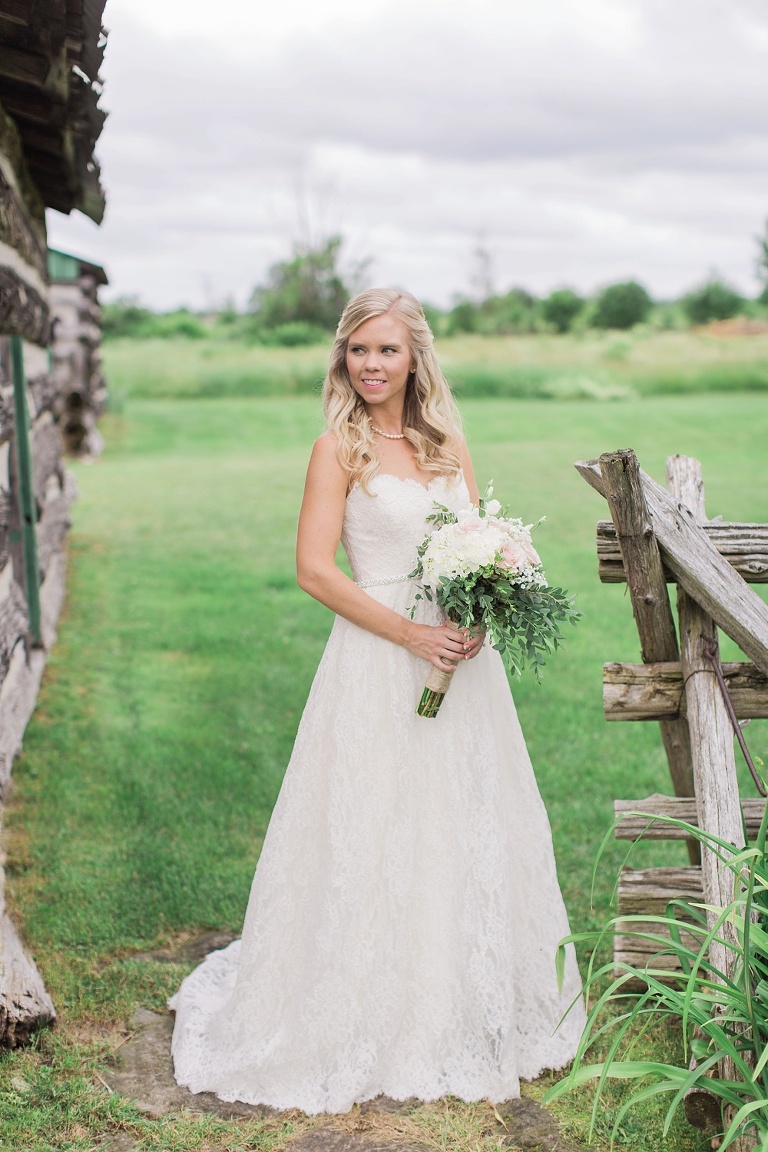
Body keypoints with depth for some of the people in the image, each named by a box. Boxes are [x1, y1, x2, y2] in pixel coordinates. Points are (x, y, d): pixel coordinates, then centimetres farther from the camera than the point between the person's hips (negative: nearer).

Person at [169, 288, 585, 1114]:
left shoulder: (447, 443, 9)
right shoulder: (339, 449, -6)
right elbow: (315, 568, -11)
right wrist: (410, 632, -17)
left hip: (460, 657, 5)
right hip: (378, 659, -5)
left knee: (467, 832, 13)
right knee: (373, 836, 2)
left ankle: (468, 1010, 32)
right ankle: (375, 1021, 20)